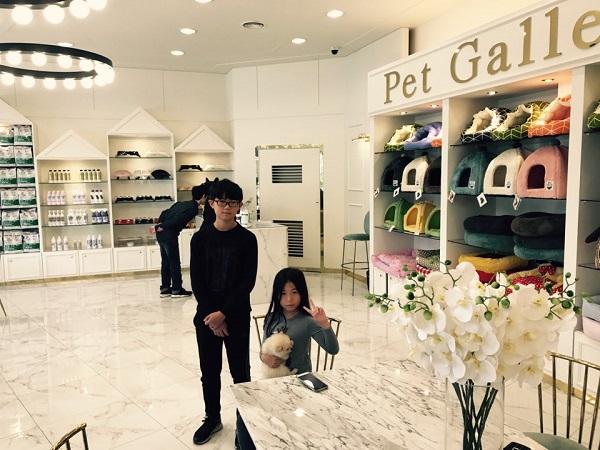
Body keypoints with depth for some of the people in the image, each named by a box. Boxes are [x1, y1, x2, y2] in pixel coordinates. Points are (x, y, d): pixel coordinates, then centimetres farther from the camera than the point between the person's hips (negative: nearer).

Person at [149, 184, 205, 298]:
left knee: (165, 262, 15)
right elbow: (177, 220, -18)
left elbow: (165, 213, 12)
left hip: (161, 233, 8)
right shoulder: (193, 209, -9)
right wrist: (159, 227, -13)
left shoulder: (181, 203, 18)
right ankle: (177, 290, 11)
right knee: (175, 263, 3)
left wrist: (159, 224, 3)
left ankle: (165, 289, 22)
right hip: (169, 235, -8)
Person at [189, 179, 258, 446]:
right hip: (206, 314, 2)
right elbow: (196, 281, -2)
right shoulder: (200, 239, -1)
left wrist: (223, 313, -15)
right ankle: (212, 417, 32)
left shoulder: (247, 239, -6)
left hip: (237, 315, -2)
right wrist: (210, 314, -11)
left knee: (240, 370, 8)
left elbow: (248, 282, -10)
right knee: (209, 370, 13)